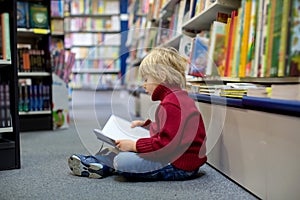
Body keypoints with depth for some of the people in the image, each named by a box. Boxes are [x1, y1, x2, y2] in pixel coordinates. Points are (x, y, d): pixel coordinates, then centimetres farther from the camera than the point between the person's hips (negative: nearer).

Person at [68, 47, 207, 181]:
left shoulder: (171, 105, -22)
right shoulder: (177, 98, 14)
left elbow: (167, 143, -28)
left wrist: (135, 145, -21)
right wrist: (146, 124, 25)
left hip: (180, 166, -11)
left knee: (122, 162, -19)